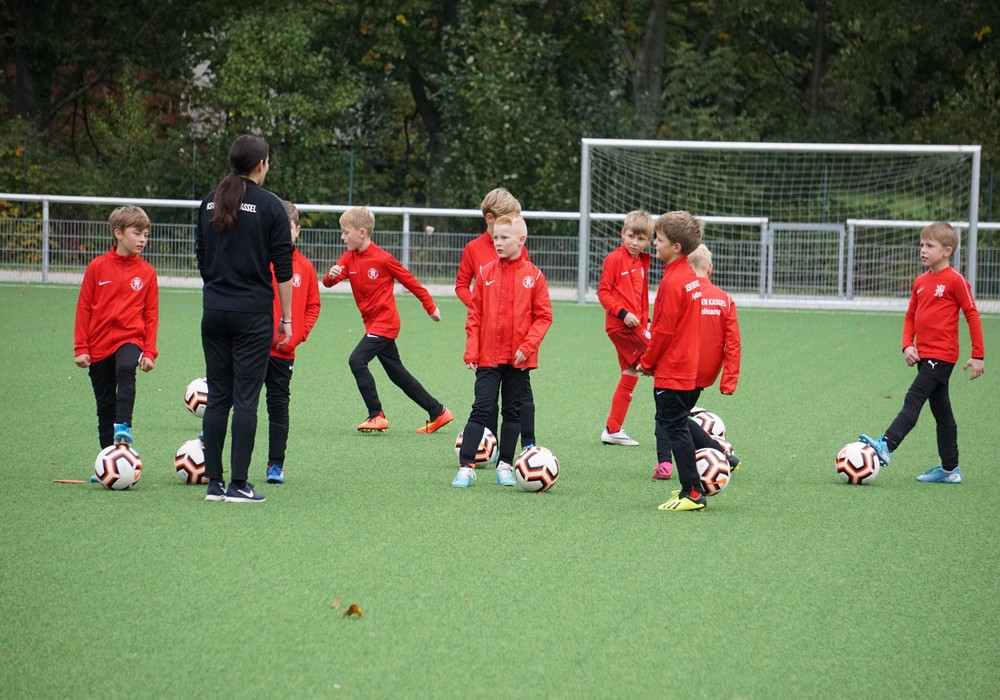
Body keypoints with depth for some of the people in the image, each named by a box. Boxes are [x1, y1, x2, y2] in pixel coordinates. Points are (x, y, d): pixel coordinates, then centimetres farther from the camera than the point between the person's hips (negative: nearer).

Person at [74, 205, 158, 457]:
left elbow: (151, 314, 3)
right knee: (105, 404, 7)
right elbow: (84, 308, 2)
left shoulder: (146, 272, 2)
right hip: (99, 344, 1)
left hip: (130, 339, -1)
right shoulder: (98, 267, 0)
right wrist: (81, 348, -2)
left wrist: (149, 352, -4)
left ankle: (123, 426, -41)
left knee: (125, 370, -35)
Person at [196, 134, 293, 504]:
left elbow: (201, 255, 14)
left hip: (214, 310, 5)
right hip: (253, 312, -5)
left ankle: (214, 482, 9)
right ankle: (238, 485, -4)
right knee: (246, 397, -3)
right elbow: (283, 268, -7)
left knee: (217, 395, 9)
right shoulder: (270, 206, -7)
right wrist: (286, 318, -1)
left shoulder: (210, 202, 8)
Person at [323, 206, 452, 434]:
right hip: (373, 324, 8)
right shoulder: (349, 259, 5)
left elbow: (410, 281, -5)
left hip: (385, 323, -8)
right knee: (397, 373, 12)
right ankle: (437, 413, 20)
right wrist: (331, 275, -31)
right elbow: (328, 281, -7)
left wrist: (430, 307, 1)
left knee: (357, 360, -20)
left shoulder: (382, 259, -14)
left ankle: (376, 415, -15)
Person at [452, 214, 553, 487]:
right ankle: (466, 467, -6)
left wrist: (528, 346, -12)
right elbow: (474, 314, 3)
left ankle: (505, 466, 18)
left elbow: (544, 316, -1)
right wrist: (471, 351, -3)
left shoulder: (533, 276, -2)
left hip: (519, 358, 0)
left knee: (512, 412, 9)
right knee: (481, 409, -5)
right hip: (488, 356, 0)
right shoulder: (485, 272, 1)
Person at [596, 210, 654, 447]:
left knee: (629, 377, 12)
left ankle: (613, 430, 18)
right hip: (621, 326, -9)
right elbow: (603, 292, -10)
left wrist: (646, 319, 15)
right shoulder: (615, 259, -8)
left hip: (635, 326, 9)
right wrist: (623, 313, -19)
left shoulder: (642, 262, 16)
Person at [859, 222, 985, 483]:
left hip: (942, 355, -8)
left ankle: (886, 446, -29)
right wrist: (907, 345, 2)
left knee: (914, 399, -19)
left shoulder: (955, 281, -9)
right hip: (923, 355, 8)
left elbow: (972, 315, -8)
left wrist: (978, 355, -8)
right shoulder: (920, 282, 12)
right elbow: (910, 316, 19)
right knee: (941, 411, 11)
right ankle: (950, 469, 16)